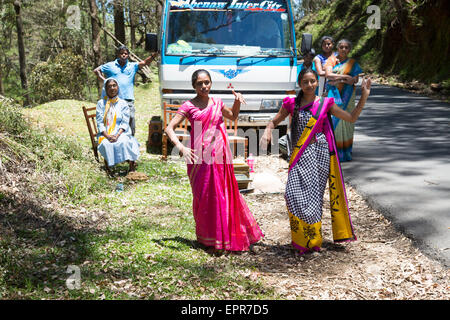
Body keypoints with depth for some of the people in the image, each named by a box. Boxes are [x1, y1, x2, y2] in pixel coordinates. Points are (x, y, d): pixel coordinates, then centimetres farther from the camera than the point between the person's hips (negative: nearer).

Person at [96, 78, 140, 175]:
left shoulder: (123, 103, 9)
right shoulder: (101, 103, 9)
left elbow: (125, 123, 1)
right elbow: (100, 123, 2)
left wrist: (117, 135, -16)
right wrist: (107, 136, -15)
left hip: (120, 133, 0)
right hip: (105, 134, 0)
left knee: (124, 142, -33)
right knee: (106, 144, -33)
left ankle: (131, 167, -28)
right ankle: (108, 167, -21)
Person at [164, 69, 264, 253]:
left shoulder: (217, 103, 11)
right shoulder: (189, 106, -2)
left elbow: (232, 116, 31)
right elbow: (169, 128, -5)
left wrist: (237, 101, 13)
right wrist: (181, 147, -19)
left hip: (220, 156, 4)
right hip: (200, 156, -4)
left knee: (226, 194, 9)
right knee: (205, 196, 1)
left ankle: (229, 235, 24)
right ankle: (209, 239, 14)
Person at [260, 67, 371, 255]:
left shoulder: (325, 104, 5)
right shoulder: (292, 104, 7)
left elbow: (352, 118, 8)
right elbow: (274, 121, 15)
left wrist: (364, 97, 0)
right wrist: (267, 132, -7)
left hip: (319, 154, -1)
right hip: (299, 155, 1)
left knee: (313, 194, -2)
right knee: (294, 194, -9)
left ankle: (313, 240, 13)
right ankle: (301, 239, 7)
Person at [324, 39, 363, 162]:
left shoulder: (352, 63, 11)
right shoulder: (331, 60, 9)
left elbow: (355, 80, -2)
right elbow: (328, 74, -7)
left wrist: (336, 79, -11)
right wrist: (345, 77, -11)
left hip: (347, 96, 1)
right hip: (333, 95, -1)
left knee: (346, 120, -3)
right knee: (333, 120, -9)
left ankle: (345, 152, 4)